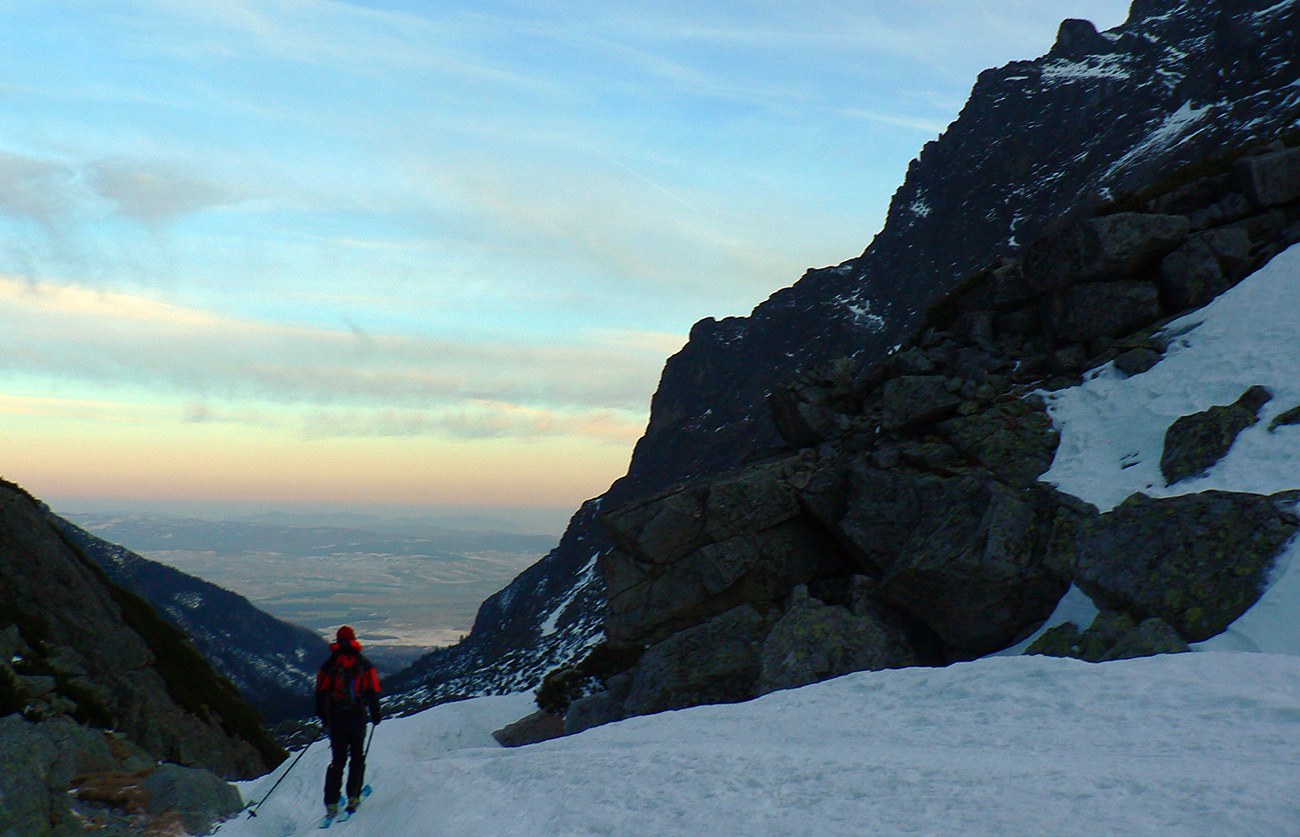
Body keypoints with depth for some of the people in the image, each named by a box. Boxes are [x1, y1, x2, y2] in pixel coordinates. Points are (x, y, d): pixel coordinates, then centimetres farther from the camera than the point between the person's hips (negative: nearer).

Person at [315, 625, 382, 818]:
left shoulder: (329, 665, 5)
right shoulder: (364, 664, 2)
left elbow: (320, 692, 6)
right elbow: (372, 692, -2)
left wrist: (323, 716, 16)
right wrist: (375, 714, 7)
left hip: (335, 717, 1)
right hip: (357, 717, -1)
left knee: (338, 760, 7)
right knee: (357, 757, 12)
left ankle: (331, 802, 0)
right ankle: (353, 796, 2)